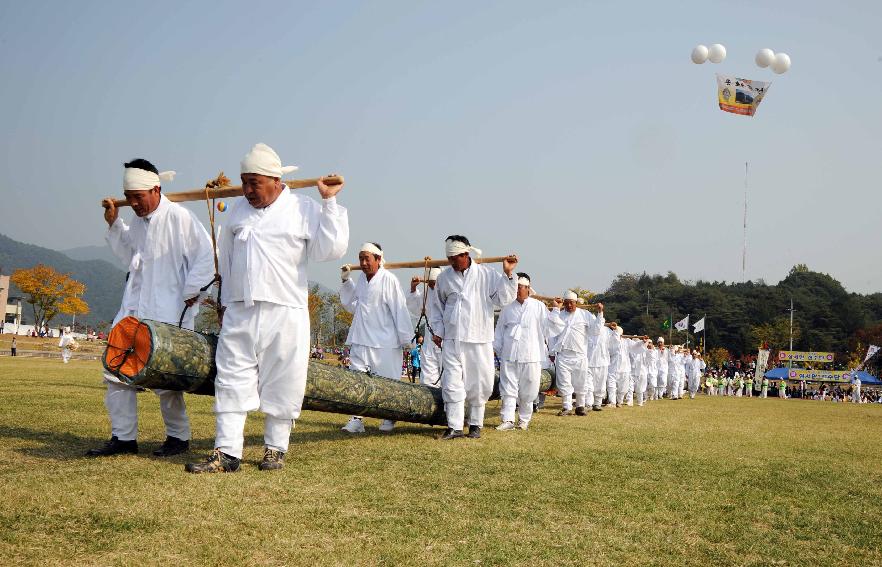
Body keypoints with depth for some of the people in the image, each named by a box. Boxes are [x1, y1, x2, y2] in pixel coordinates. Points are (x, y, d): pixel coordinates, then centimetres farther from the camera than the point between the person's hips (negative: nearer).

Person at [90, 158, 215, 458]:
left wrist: (189, 293, -9)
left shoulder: (179, 217, -11)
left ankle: (178, 436, 15)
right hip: (134, 310, 8)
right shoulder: (136, 222, 12)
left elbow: (206, 257, -11)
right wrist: (114, 224, 17)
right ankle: (123, 437, 15)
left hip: (169, 314, -7)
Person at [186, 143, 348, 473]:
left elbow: (331, 249, -10)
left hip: (285, 314, -4)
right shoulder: (238, 210, 15)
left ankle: (275, 449, 17)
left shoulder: (304, 209, 0)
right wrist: (225, 303, 24)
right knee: (231, 381, 0)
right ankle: (227, 453, 3)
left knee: (281, 383, 3)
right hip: (239, 313, 4)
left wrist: (329, 202, -11)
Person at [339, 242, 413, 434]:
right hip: (361, 339, 6)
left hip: (384, 342, -6)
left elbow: (399, 310, -9)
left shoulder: (388, 280, -10)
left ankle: (389, 418, 22)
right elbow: (351, 305, 24)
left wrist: (405, 339, -8)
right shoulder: (360, 279, 11)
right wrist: (346, 281, 13)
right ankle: (356, 419, 1)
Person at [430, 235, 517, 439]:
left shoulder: (486, 274, 0)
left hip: (479, 340, -1)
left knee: (478, 384, 5)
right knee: (452, 383, -4)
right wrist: (437, 330, 12)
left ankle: (475, 424, 19)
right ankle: (454, 426, 0)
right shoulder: (444, 278, 8)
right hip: (451, 340, 2)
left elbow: (503, 299, -1)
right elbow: (438, 306, 20)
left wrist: (507, 274, -12)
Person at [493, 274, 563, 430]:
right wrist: (494, 348, 15)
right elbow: (499, 331, 19)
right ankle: (508, 420, -2)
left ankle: (524, 420, 18)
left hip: (531, 356, -2)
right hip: (509, 356, 2)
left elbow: (552, 329, 3)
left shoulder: (539, 307, 4)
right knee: (508, 389, -2)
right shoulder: (507, 308, 11)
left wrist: (555, 310, -6)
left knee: (528, 391, 5)